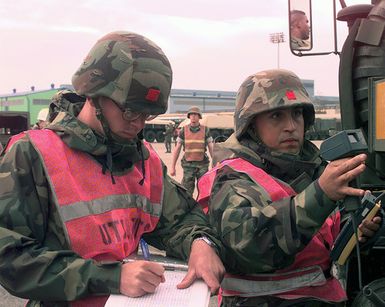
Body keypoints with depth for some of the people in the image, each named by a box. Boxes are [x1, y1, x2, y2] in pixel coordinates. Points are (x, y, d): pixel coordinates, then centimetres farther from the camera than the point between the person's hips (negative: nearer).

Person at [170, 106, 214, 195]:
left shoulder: (205, 130, -1)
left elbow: (211, 148, 3)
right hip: (188, 165, 0)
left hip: (202, 165, 0)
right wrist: (172, 167, -1)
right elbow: (177, 149, 2)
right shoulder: (183, 130, 0)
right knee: (187, 192, 0)